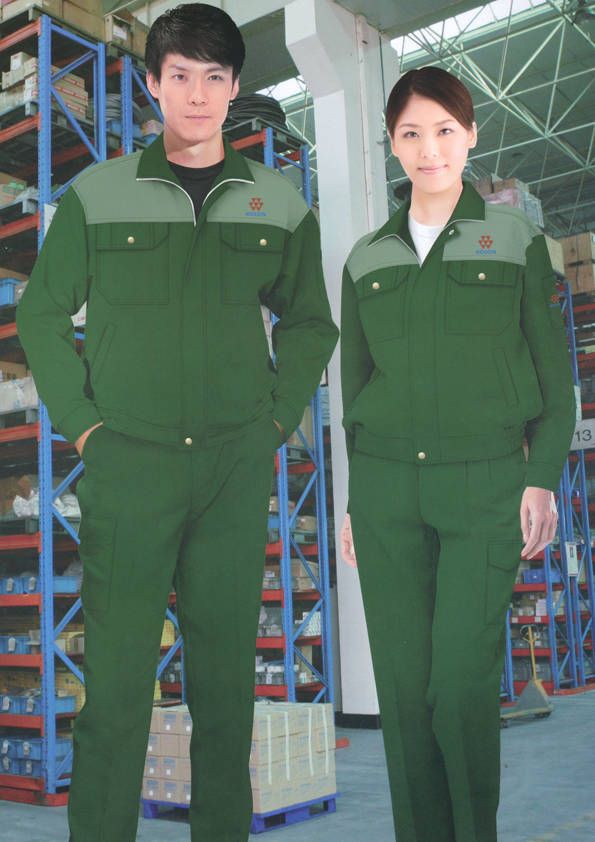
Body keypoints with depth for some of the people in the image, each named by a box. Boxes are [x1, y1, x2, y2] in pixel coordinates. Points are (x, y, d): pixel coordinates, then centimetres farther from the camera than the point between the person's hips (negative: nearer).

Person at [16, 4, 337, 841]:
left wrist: (279, 420, 5)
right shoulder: (97, 196, 4)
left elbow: (309, 322, 17)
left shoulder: (280, 204, 9)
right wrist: (82, 422, -2)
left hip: (238, 468, 2)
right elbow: (41, 315, 8)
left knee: (227, 664, 10)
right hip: (126, 461, -2)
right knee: (116, 670, 0)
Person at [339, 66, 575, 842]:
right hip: (386, 487, 3)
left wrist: (543, 479, -6)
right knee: (403, 683, 3)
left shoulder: (515, 240, 5)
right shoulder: (367, 259, 12)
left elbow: (553, 372, 4)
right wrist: (353, 502, 12)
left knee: (462, 682, -8)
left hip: (485, 484, -2)